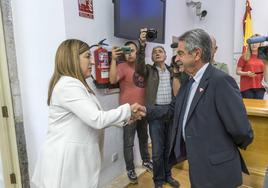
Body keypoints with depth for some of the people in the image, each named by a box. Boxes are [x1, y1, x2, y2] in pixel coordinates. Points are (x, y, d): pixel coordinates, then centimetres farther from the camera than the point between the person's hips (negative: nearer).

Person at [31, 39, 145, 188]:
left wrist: (126, 116, 1)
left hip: (78, 156, 9)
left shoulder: (78, 85, 14)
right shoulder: (68, 85, -20)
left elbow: (92, 118, 10)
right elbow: (97, 119, -26)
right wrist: (127, 110, -13)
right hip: (66, 158, -9)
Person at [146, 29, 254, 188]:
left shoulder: (221, 80, -24)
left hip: (215, 170, -8)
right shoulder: (190, 82, 5)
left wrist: (227, 146, -4)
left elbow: (242, 130, -24)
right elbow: (173, 109, 8)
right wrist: (145, 110, -3)